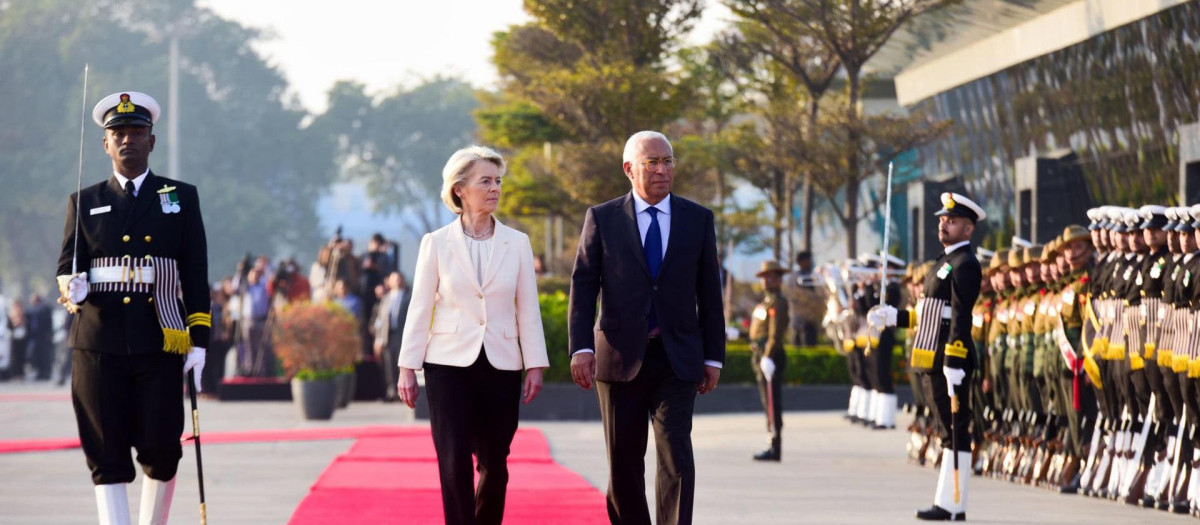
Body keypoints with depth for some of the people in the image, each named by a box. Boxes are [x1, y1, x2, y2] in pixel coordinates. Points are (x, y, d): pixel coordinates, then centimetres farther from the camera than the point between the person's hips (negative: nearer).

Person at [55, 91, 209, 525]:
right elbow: (67, 264, 7)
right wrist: (71, 287, -18)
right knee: (106, 455, -3)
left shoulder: (181, 198, 11)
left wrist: (199, 341, -1)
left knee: (160, 449, -1)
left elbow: (195, 276, 7)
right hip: (99, 346, 0)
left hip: (159, 345, 0)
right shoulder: (85, 203, 12)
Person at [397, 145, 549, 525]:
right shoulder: (436, 243, 1)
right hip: (449, 364, -2)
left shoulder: (517, 243, 5)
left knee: (494, 465, 5)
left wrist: (535, 365, 1)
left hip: (500, 366, 2)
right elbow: (420, 309, 2)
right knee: (455, 462, -9)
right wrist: (407, 367, -1)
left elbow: (528, 309, 5)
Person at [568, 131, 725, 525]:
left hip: (677, 359, 0)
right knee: (624, 463, 6)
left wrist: (713, 357, 4)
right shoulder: (602, 219, 3)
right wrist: (581, 348, -13)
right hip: (619, 356, 0)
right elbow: (582, 287, -1)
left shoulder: (698, 219, 7)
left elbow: (709, 292, 8)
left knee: (676, 455, -13)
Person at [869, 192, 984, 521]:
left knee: (955, 432, -6)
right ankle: (947, 502, 14)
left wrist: (953, 366, -23)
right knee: (949, 432, 11)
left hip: (949, 363, -10)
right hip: (932, 363, 10)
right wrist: (892, 317, 17)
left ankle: (953, 506, -6)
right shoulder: (948, 261, 19)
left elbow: (961, 319, -18)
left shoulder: (965, 264, -11)